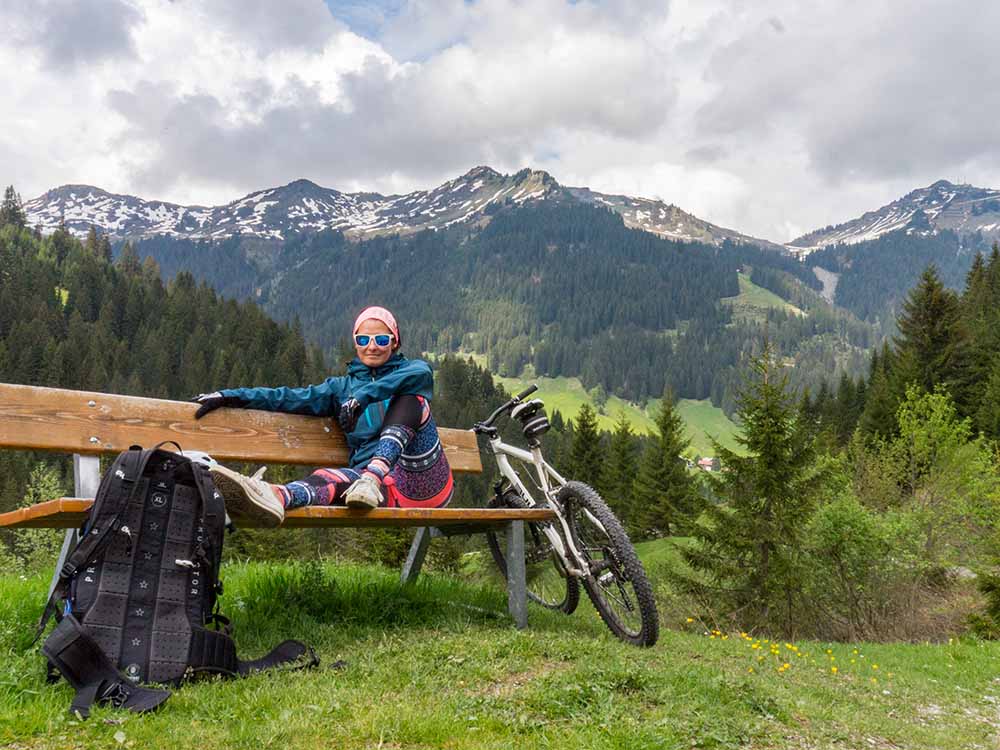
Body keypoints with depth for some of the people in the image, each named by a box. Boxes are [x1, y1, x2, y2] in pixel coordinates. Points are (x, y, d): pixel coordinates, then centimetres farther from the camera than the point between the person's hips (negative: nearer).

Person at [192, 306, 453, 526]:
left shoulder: (410, 369, 13)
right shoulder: (342, 387, 23)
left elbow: (421, 374, -14)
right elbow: (292, 397, 11)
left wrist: (363, 397, -26)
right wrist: (230, 396, -3)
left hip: (423, 482, -2)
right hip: (389, 492, 2)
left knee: (410, 398, -21)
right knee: (331, 479, -31)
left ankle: (372, 477, -42)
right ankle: (276, 496, -64)